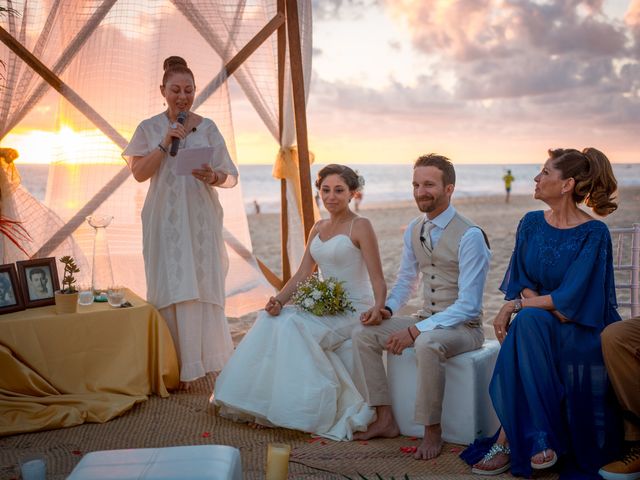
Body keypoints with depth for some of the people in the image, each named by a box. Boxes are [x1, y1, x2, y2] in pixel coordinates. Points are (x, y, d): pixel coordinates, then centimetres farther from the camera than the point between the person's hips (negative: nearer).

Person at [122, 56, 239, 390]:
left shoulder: (207, 128, 4)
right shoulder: (149, 129, 4)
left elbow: (231, 176, 2)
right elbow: (139, 173, -4)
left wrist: (213, 177, -20)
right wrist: (165, 143, -13)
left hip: (201, 219, 1)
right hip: (166, 220, 0)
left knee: (203, 286, 3)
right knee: (171, 289, -1)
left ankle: (200, 360, 15)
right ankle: (173, 366, 8)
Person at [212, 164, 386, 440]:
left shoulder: (360, 227, -7)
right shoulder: (318, 229, 14)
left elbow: (377, 279, -12)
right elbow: (302, 275, 9)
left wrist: (378, 308, -31)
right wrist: (279, 301, -8)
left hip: (354, 310, -6)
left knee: (293, 325, -27)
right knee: (270, 319, -15)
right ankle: (258, 400, -9)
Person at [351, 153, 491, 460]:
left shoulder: (469, 236, -18)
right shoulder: (413, 231, 4)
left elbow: (468, 305, -22)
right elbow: (405, 282, 15)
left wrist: (416, 331, -26)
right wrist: (387, 309, -6)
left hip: (463, 326, -7)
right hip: (424, 322, 7)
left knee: (428, 344, -38)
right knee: (363, 334, -7)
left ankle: (432, 431, -17)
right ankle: (385, 420, 2)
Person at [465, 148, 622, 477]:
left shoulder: (593, 234, -12)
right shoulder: (531, 224, 5)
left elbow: (570, 298, -18)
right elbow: (521, 282, 3)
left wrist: (516, 306, -17)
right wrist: (554, 309, -14)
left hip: (582, 332, -4)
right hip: (540, 326, 4)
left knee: (527, 323, -33)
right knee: (527, 321, -31)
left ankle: (508, 440, -24)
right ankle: (536, 437, -24)